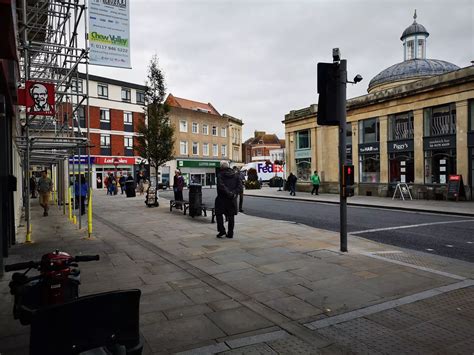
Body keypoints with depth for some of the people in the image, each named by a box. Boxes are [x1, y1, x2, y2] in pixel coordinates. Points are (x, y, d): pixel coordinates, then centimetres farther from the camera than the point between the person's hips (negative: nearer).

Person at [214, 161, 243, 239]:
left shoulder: (220, 175, -6)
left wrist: (228, 193, -19)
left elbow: (221, 186, -21)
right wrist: (234, 193, -8)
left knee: (219, 214, 10)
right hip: (232, 199, 4)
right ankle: (230, 233, 14)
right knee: (231, 216, 11)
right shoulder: (235, 175, 9)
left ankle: (222, 231, 2)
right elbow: (240, 186, 1)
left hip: (222, 198, -4)